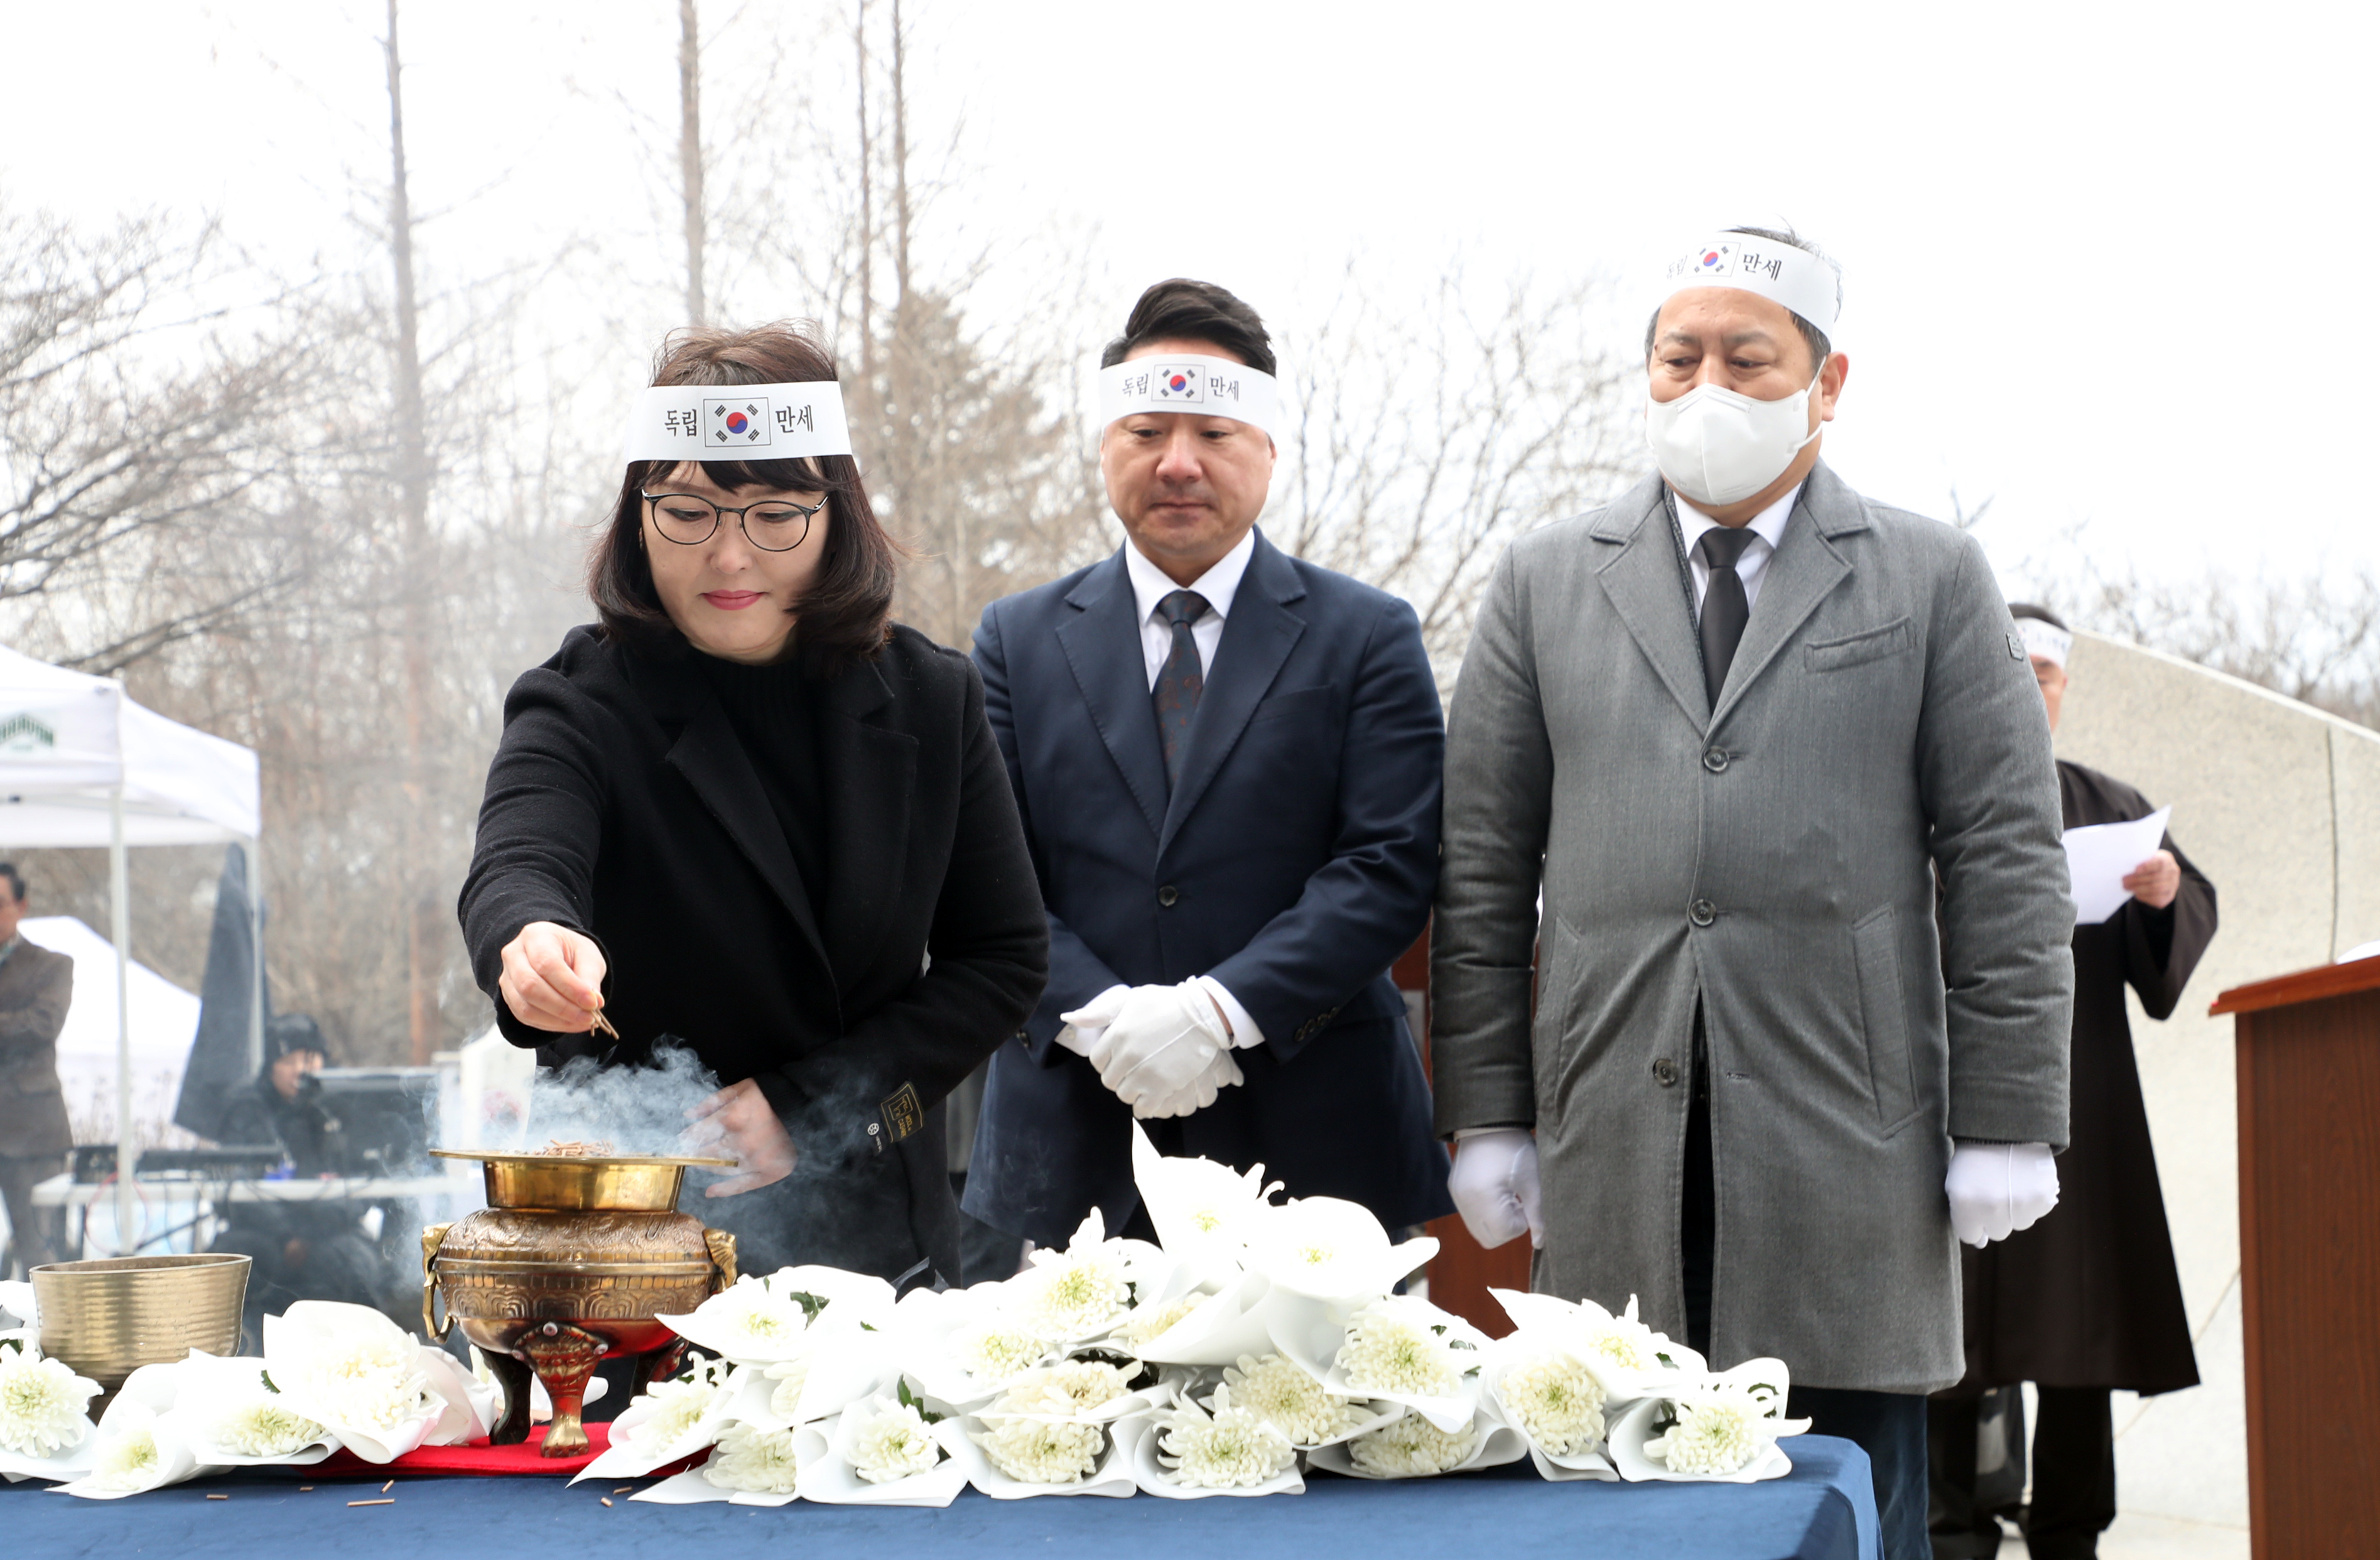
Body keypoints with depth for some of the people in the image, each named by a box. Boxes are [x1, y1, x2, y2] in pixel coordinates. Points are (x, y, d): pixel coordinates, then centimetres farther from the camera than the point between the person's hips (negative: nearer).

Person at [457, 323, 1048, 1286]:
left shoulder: (930, 700, -2)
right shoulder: (582, 710, -11)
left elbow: (1005, 956, 0)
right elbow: (517, 868, -31)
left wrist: (803, 1105, -11)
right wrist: (532, 944, -55)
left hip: (877, 1240, 3)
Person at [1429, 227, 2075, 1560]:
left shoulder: (1932, 580, 8)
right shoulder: (1547, 582, 13)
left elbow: (2008, 862, 4)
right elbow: (1484, 864, 11)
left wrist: (2007, 1127, -3)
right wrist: (1484, 1112, 4)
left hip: (1846, 1138, -1)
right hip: (1616, 1147, 1)